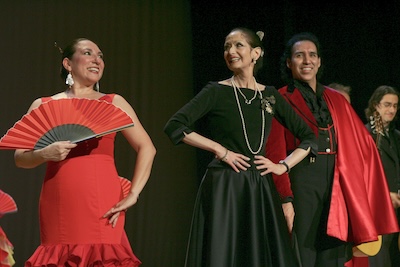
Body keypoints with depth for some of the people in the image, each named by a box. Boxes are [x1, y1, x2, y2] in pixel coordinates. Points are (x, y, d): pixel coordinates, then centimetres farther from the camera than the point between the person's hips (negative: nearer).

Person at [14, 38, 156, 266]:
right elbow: (20, 158, 7)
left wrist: (133, 194, -3)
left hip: (102, 207, 0)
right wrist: (44, 154, -14)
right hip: (59, 210, 1)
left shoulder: (114, 103, 11)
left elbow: (147, 148, 6)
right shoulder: (43, 106, 12)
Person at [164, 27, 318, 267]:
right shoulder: (217, 92, 0)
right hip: (223, 188, -4)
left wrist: (284, 166, 2)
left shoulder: (270, 96, 10)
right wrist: (220, 149, -11)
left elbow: (309, 138, 16)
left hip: (260, 189, 4)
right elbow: (175, 127, -11)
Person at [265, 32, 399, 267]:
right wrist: (285, 198, -17)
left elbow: (363, 145, 14)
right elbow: (275, 154, -6)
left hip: (336, 185, 5)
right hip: (300, 183, -4)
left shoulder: (336, 100, 16)